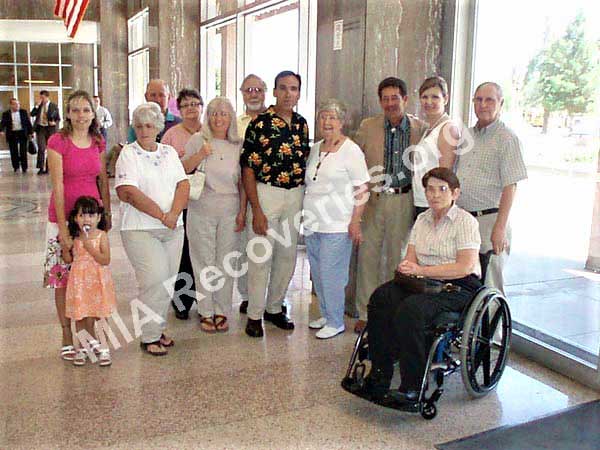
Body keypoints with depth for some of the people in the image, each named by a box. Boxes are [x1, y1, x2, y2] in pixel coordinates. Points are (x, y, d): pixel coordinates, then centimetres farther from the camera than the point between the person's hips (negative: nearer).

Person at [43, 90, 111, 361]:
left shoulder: (98, 142, 4)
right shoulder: (58, 142, -10)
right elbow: (58, 186, -13)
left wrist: (108, 214, 10)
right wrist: (63, 228, -16)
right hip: (64, 217, -4)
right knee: (63, 278, 5)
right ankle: (67, 338, 17)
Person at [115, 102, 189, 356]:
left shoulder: (169, 152, 13)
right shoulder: (128, 154, -2)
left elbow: (183, 184, 5)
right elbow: (129, 192, -13)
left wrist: (174, 214, -12)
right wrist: (161, 215, -16)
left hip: (173, 228, 5)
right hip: (140, 228, -5)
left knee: (168, 280, 7)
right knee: (155, 279, -13)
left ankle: (158, 329, 23)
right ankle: (149, 337, 1)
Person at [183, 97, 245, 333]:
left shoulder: (239, 145, 6)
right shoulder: (198, 140, 2)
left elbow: (243, 182, 7)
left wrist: (242, 212, 1)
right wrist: (200, 155, -13)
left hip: (230, 211, 1)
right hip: (202, 210, -1)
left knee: (226, 263, 6)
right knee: (204, 262, 5)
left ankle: (222, 311, 18)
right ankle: (206, 312, 16)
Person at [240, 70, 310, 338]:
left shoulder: (301, 124, 8)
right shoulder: (260, 123, -9)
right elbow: (248, 169, -11)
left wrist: (305, 198, 8)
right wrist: (256, 210, -16)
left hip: (296, 195, 6)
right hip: (266, 193, -5)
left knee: (287, 256, 12)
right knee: (260, 257, -1)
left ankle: (274, 308, 28)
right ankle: (255, 315, 13)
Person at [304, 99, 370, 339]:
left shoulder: (351, 151, -8)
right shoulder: (314, 149, 12)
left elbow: (362, 190, -11)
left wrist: (355, 221, -16)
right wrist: (306, 216, 18)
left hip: (337, 225, -7)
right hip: (312, 223, 7)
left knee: (331, 274, -4)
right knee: (317, 273, 14)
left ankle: (336, 322, 10)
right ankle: (326, 315, 28)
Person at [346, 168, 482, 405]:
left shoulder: (465, 221, -4)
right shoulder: (422, 219, 16)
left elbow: (466, 266, -15)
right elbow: (411, 259, 12)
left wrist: (421, 270, -17)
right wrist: (407, 267, -13)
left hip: (458, 287, -6)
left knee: (410, 309, -33)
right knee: (381, 298, -22)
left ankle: (412, 389, -25)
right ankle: (379, 377, -20)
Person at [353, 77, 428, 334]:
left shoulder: (421, 129, 2)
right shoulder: (367, 127, 3)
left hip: (404, 201, 0)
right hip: (372, 200, 0)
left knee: (397, 257, 9)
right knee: (367, 256, 3)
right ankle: (365, 314, 14)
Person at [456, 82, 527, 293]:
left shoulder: (507, 138, -6)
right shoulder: (466, 135, 14)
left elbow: (510, 187, -12)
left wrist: (500, 228, -18)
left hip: (489, 220, -6)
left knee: (488, 286, 0)